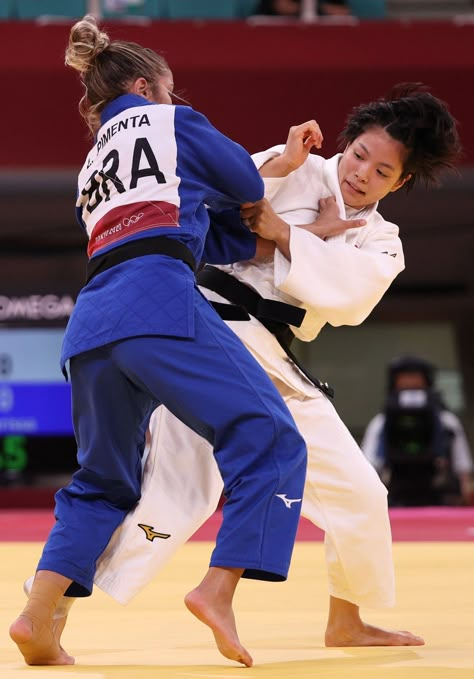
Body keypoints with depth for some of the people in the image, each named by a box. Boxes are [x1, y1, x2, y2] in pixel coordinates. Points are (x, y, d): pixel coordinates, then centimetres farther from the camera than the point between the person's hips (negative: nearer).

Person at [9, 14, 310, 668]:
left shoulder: (92, 168, 33)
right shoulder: (172, 122, 14)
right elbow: (249, 188, 21)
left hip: (91, 322, 7)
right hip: (161, 302, -7)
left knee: (103, 481, 20)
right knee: (268, 442, -5)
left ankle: (37, 620, 8)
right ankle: (218, 589, -19)